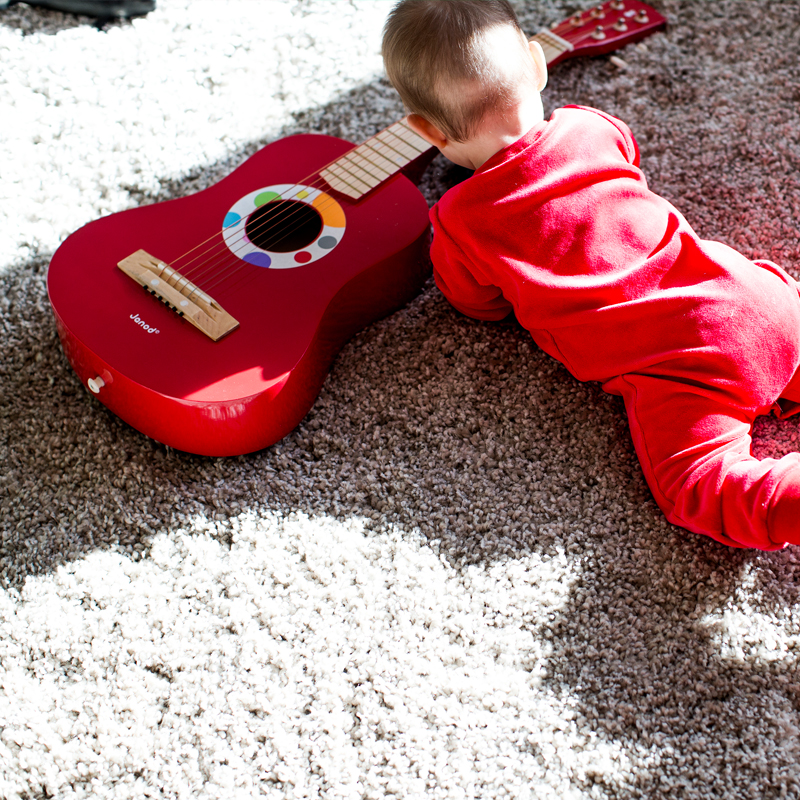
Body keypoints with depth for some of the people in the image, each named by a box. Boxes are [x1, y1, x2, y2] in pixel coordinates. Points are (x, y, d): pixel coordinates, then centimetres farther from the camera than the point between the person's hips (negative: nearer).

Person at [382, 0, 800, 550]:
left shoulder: (460, 223, -2)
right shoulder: (592, 127, 12)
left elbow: (480, 305, 18)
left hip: (673, 363, -6)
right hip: (749, 293, 6)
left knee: (701, 491, -13)